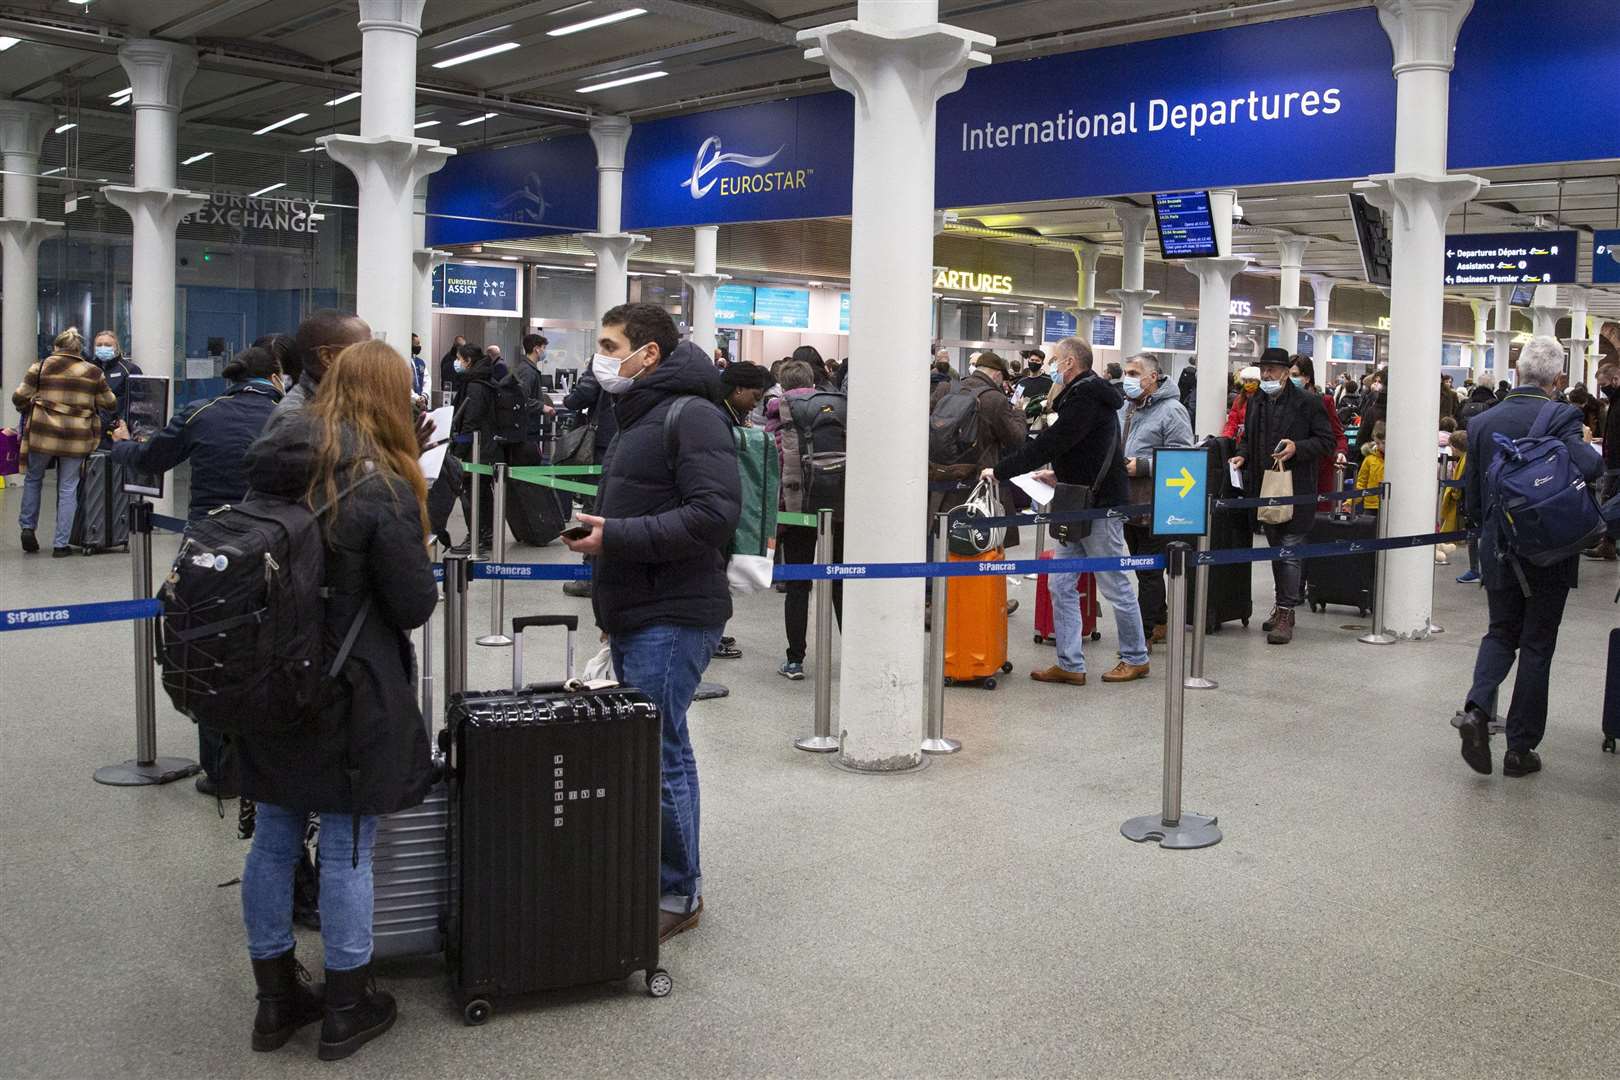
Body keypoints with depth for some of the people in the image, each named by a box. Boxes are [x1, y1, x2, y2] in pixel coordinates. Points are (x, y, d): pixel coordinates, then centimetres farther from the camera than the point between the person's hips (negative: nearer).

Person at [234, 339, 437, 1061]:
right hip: (352, 698, -6)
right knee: (346, 852, 6)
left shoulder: (275, 463, 2)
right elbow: (416, 605, -13)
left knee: (274, 840, 15)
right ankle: (346, 1010, 20)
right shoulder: (381, 486, -16)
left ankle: (277, 998, 30)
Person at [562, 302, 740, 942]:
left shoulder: (691, 416, -12)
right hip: (633, 617, 10)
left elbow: (714, 515, -23)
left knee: (660, 754, -7)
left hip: (672, 619, -10)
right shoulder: (635, 418, 20)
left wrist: (615, 536, -22)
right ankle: (641, 881, 25)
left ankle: (678, 894, 6)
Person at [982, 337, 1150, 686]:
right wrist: (1060, 475, 11)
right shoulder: (1082, 394, 15)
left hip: (1100, 507, -10)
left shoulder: (1086, 398, -17)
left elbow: (1049, 443, -23)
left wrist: (1001, 471, -19)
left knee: (1116, 586, 3)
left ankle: (1135, 658, 17)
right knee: (1062, 585, 7)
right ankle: (1070, 664, 10)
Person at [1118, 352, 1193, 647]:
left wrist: (1143, 466, -21)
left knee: (1149, 571, -1)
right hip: (1128, 503, 8)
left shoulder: (1172, 411, -11)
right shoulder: (1125, 408, 13)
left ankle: (1144, 633, 5)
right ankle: (1160, 624, 30)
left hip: (1155, 507, -8)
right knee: (1143, 568, 17)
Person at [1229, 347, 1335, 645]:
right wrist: (1242, 455, 5)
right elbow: (1248, 438, 25)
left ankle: (1286, 613, -5)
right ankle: (1282, 606, 27)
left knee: (1290, 550, -8)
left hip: (1296, 490, -7)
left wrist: (1297, 448, -20)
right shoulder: (1257, 403, 13)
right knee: (1276, 550, 16)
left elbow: (1326, 441, -6)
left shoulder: (1307, 403, -6)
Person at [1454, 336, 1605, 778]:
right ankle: (1520, 749, 14)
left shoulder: (1482, 423, -1)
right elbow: (1589, 467, -31)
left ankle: (1477, 708, -6)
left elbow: (1471, 501, 3)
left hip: (1498, 553, 3)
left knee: (1501, 632, 20)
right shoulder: (1561, 417, -14)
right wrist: (1592, 450, -9)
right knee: (1537, 646, 8)